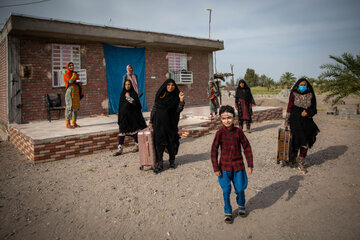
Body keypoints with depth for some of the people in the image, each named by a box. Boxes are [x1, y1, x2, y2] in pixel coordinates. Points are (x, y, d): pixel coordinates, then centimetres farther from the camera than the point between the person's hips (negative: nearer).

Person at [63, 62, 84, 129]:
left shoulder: (76, 74, 20)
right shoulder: (66, 74, 1)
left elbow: (79, 84, 21)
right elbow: (70, 81, -17)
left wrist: (81, 92, 15)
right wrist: (74, 75, -2)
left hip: (76, 92, 7)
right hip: (70, 91, -7)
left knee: (76, 107, 5)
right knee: (69, 107, -10)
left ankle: (74, 123, 12)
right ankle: (68, 124, -8)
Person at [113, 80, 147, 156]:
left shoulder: (134, 94, -1)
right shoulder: (122, 94, 11)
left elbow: (136, 104, -12)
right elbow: (120, 106, 14)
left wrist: (129, 97, -19)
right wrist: (119, 116, 11)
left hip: (132, 115, -3)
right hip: (124, 116, 3)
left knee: (134, 131, 4)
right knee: (121, 132, -3)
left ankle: (137, 145, 22)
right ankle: (119, 149, -3)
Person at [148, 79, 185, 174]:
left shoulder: (176, 97, 2)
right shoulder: (159, 95, 4)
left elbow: (178, 110, -6)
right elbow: (154, 108, 9)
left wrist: (181, 100, -20)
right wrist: (151, 121, 7)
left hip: (171, 123, 0)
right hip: (159, 123, 0)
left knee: (171, 143, 6)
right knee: (159, 143, -6)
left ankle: (172, 160, 27)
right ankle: (159, 164, -1)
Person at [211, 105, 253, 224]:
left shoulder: (238, 131, -7)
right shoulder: (220, 133, -10)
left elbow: (247, 147, 0)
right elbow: (214, 151, -6)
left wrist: (250, 165, -1)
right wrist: (216, 168, -6)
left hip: (238, 165, 1)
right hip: (225, 166, -1)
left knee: (240, 189, 9)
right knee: (226, 191, 5)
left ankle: (241, 205, 40)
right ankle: (228, 212, 27)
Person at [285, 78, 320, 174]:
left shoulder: (310, 96, 5)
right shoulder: (294, 95, -1)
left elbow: (314, 109, 9)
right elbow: (289, 109, 0)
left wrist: (308, 112, -14)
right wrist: (286, 122, -2)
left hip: (307, 122, 3)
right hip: (295, 122, -2)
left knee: (305, 144, 3)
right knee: (296, 142, 0)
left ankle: (301, 164, 16)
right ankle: (293, 161, 25)